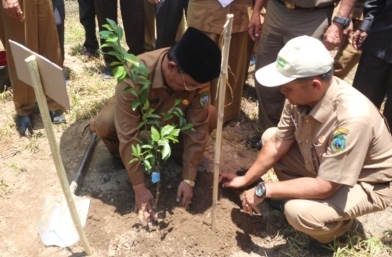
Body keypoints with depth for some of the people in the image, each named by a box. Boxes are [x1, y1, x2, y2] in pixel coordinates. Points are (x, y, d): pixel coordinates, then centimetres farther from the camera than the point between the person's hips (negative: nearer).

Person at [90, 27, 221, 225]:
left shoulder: (197, 77, -31)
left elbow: (197, 127, -25)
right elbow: (128, 134, -38)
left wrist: (188, 179, -27)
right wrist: (139, 187, -35)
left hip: (171, 115, 3)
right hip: (136, 113, -2)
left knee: (210, 117, -24)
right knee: (104, 124, -34)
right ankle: (121, 155, -1)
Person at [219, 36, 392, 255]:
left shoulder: (352, 117, -39)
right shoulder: (303, 94, -19)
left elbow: (325, 186, -34)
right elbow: (277, 144, -7)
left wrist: (264, 190, -27)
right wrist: (245, 180, -3)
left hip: (367, 184, -6)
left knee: (299, 212, -30)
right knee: (270, 136, -4)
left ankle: (342, 223, 5)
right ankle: (296, 194, 11)